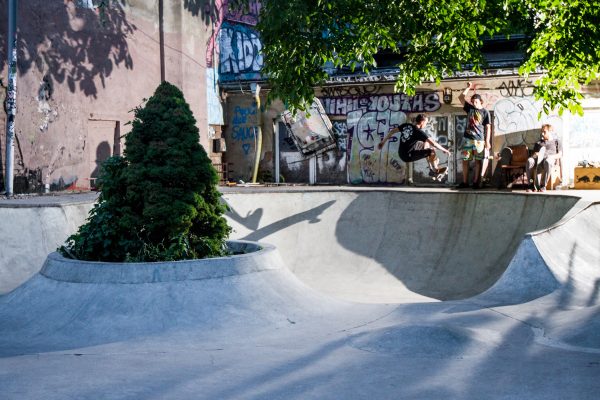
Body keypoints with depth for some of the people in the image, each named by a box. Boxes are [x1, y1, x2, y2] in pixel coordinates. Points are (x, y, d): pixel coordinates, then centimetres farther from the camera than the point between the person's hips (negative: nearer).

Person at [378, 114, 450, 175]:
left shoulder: (406, 126, 2)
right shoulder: (419, 132, -18)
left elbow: (392, 131, 10)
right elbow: (433, 143, -19)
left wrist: (383, 141, 22)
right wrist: (444, 150, -5)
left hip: (401, 153, 8)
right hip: (408, 156, -8)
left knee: (426, 143, 23)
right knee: (431, 151, -11)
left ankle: (431, 167, 30)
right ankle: (435, 170, 13)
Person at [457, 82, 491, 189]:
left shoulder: (485, 112, 2)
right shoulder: (469, 108, 11)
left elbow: (488, 127, -1)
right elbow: (461, 97, 10)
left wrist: (487, 141, -7)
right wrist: (469, 87, 7)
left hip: (479, 140, -3)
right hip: (467, 139, 3)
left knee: (478, 161, 0)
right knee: (465, 160, 2)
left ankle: (476, 182, 4)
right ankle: (465, 182, 6)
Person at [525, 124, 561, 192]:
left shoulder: (556, 142, 28)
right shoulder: (538, 143, 37)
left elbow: (559, 154, 15)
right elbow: (533, 153, 28)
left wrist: (552, 156, -6)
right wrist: (534, 154, 2)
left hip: (549, 158, -3)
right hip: (538, 158, 3)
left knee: (547, 162, -45)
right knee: (529, 161, -37)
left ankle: (543, 185, -38)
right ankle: (531, 184, -37)